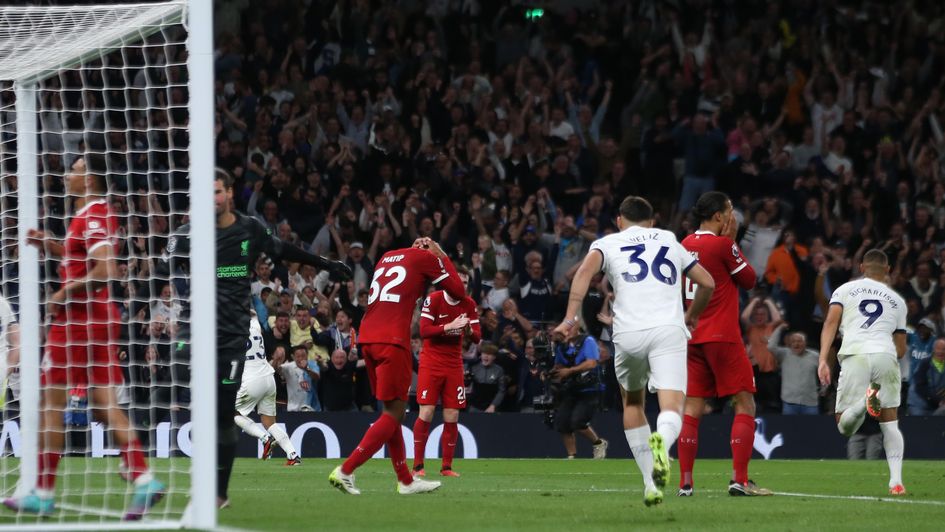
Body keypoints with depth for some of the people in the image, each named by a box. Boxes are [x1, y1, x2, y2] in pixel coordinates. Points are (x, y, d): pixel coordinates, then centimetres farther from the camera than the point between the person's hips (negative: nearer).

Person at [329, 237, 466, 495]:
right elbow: (458, 292, 10)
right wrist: (443, 256, 19)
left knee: (391, 411, 15)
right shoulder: (426, 258, 5)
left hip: (366, 338, 8)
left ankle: (405, 480, 19)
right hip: (392, 342, -8)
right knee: (394, 413, -3)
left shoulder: (387, 257, 24)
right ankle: (345, 471, -11)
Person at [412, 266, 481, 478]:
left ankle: (447, 466, 7)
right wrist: (449, 326, -29)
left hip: (454, 364, 4)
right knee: (426, 414, -10)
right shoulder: (433, 299, -9)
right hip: (431, 363, -4)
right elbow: (424, 331, -18)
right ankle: (418, 466, -3)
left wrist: (469, 330, -20)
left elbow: (477, 337, 3)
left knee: (452, 417, -1)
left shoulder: (469, 304, 3)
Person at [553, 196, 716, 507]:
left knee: (632, 402, 23)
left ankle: (651, 483, 19)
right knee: (671, 408, -10)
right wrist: (692, 316, 48)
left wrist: (570, 319, -7)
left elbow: (586, 271, -4)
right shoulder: (670, 241, 26)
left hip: (629, 333, 0)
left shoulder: (608, 243, 18)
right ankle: (661, 441, -47)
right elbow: (707, 283, 30)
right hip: (668, 330, 0)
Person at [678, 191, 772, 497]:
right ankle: (739, 480, -8)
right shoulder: (723, 245, -11)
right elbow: (749, 280, 1)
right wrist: (732, 241, 3)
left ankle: (685, 483, 0)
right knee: (745, 404, 0)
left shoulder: (686, 245, 10)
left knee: (692, 409, 5)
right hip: (722, 335, -7)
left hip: (693, 337, 7)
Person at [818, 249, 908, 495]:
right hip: (886, 356, 2)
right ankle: (896, 481, -3)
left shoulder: (845, 290, 19)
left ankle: (865, 401, -32)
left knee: (844, 427, 2)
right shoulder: (897, 300, 24)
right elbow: (901, 349, 27)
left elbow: (831, 323, 3)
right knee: (890, 422, 12)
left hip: (855, 355, -2)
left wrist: (823, 359, -2)